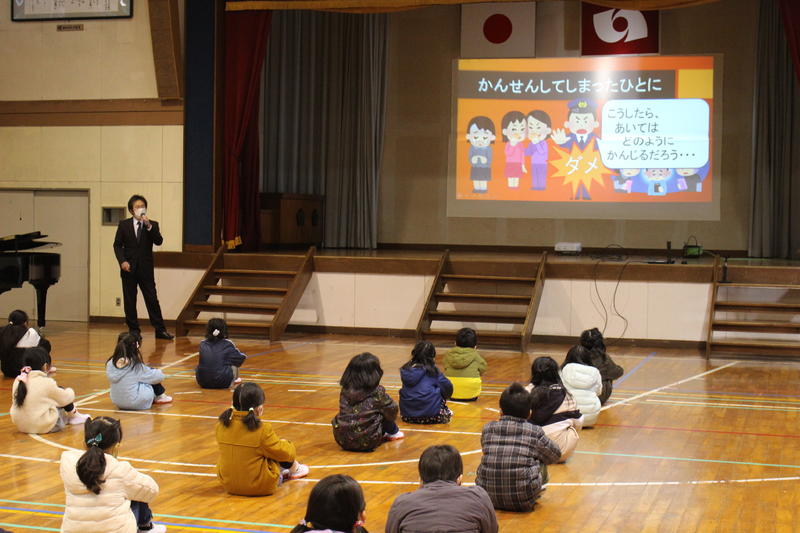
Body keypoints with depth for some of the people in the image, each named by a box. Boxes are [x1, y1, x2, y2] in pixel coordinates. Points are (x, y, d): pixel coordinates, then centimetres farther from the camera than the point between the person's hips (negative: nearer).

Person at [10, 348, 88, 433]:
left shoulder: (18, 381, 0)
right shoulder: (47, 383, -15)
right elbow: (65, 398, -3)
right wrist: (70, 392, 20)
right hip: (44, 427, -6)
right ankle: (73, 416, 27)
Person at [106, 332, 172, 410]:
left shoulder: (111, 363, -5)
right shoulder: (136, 366, -16)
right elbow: (159, 376, -8)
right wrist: (159, 372, 16)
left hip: (117, 402, 6)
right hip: (136, 403, -6)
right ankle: (160, 396, 28)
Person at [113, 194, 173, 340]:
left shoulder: (152, 225, 5)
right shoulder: (124, 224, 5)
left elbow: (159, 241, -10)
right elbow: (117, 245, 4)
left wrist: (149, 226, -20)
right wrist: (122, 261, -10)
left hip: (146, 269, 0)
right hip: (129, 268, 1)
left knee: (152, 299, -2)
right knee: (129, 301, 4)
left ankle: (160, 330, 0)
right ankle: (133, 330, 12)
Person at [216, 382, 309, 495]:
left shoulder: (222, 424, -8)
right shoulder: (262, 429, -23)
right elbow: (285, 453, -11)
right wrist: (288, 446, 14)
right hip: (259, 487, -6)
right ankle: (294, 470, 38)